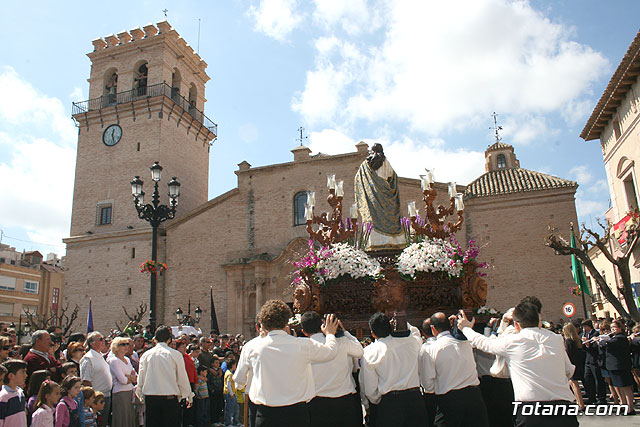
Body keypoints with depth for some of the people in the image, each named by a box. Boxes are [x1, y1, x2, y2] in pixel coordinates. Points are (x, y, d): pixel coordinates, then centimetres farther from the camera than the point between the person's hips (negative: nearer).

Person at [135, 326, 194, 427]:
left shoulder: (146, 355, 4)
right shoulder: (175, 354, -5)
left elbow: (140, 379, 10)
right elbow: (182, 378, 0)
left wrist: (141, 396, 25)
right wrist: (189, 396, 11)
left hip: (150, 398, 3)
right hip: (170, 398, -3)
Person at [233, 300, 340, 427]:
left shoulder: (251, 347, -5)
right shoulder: (304, 345, -7)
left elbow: (239, 380, 10)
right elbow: (330, 351, 11)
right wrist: (330, 334, 32)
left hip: (266, 416, 0)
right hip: (297, 413, 0)